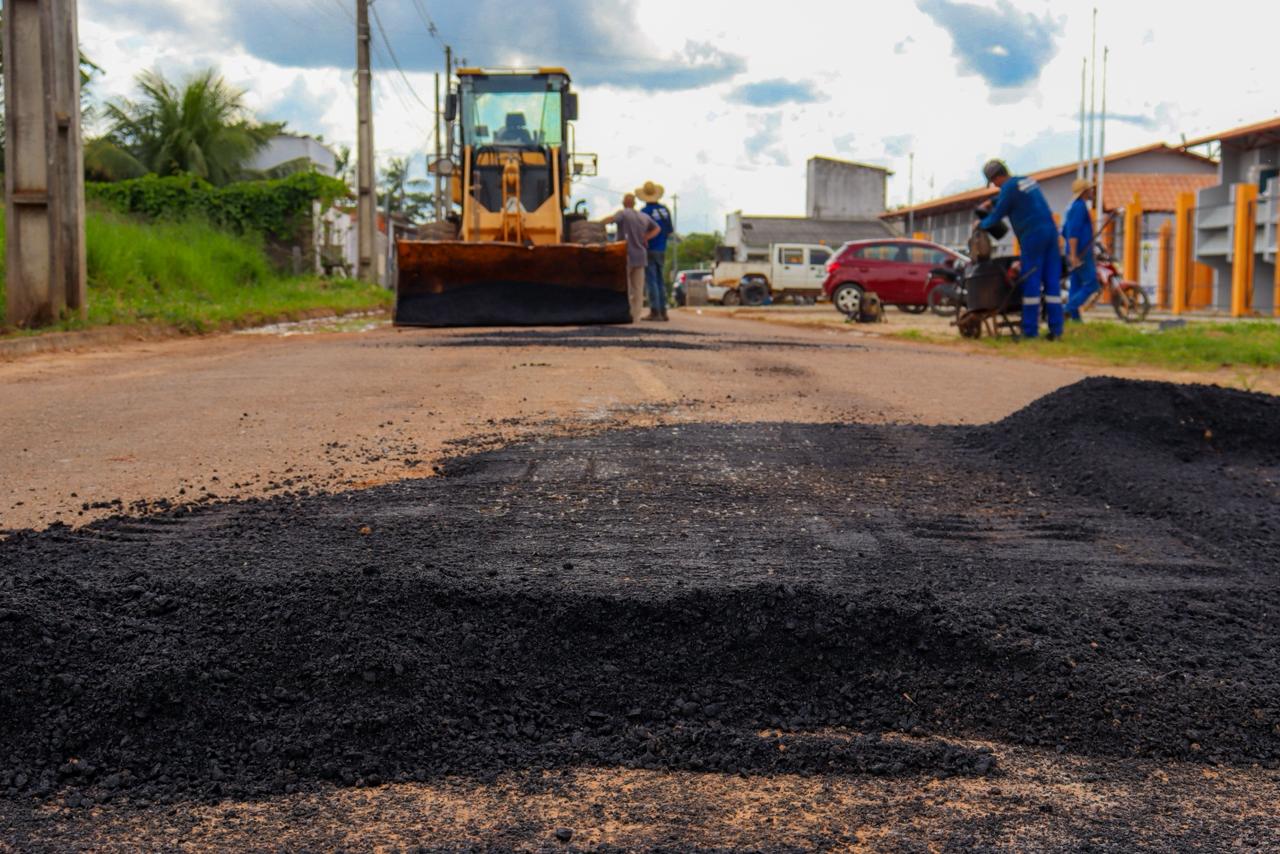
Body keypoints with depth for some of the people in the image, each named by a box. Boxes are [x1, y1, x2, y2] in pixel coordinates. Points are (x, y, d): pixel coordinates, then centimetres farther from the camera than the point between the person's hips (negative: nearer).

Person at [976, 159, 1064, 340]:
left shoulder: (1009, 188, -6)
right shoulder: (1027, 181, 20)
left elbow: (996, 217, 1)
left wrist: (981, 224, 18)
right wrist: (991, 202, 47)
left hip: (1032, 236, -8)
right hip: (1050, 231, 8)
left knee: (1031, 282, -4)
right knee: (1052, 281, 3)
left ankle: (1030, 330, -4)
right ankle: (1056, 329, 1)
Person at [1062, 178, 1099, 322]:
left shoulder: (1073, 207, 19)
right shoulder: (1080, 206, -11)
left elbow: (1064, 232, 23)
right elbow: (1073, 232, -20)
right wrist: (1073, 255, -24)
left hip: (1076, 255, 10)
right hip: (1081, 255, -10)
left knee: (1076, 286, 8)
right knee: (1091, 284, -11)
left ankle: (1075, 317, 6)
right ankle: (1068, 310, -18)